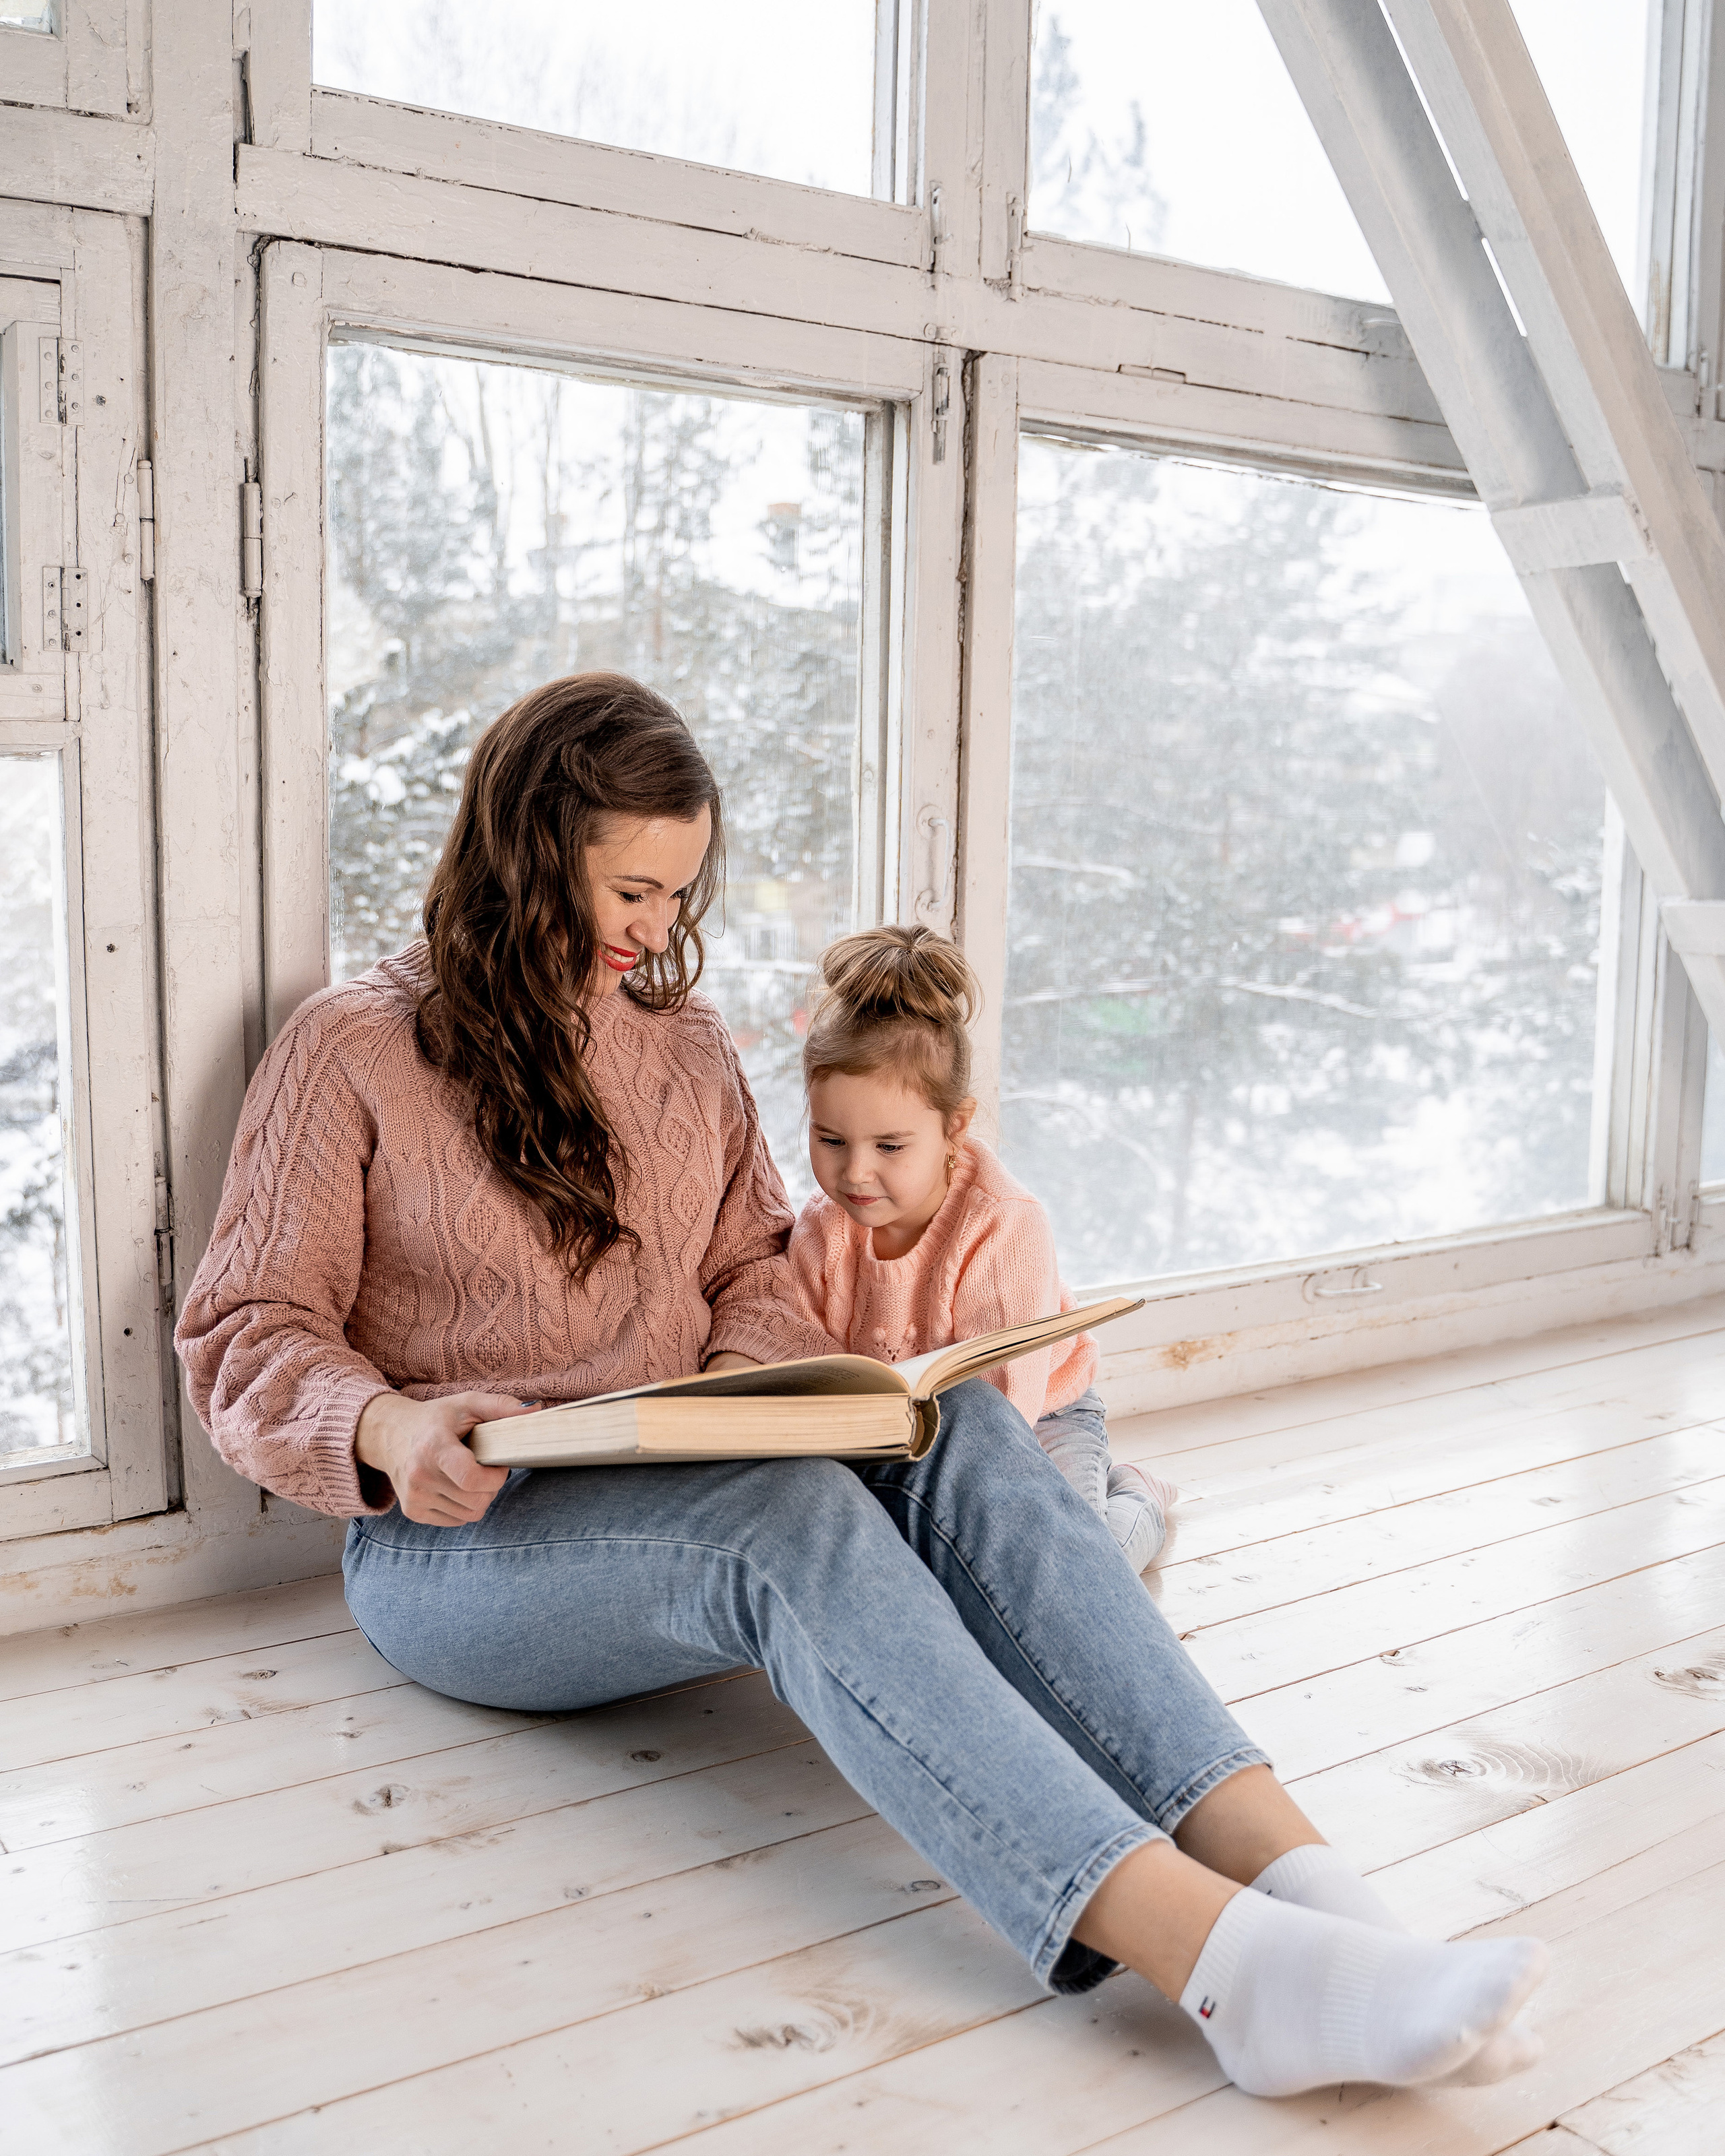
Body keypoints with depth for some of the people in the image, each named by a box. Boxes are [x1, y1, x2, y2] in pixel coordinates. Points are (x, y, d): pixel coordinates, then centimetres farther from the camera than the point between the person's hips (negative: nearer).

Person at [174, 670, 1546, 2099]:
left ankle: (1292, 1874, -43)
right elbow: (246, 1340, -1)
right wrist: (387, 1428, -22)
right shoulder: (352, 1053, 2)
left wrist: (748, 1365, -3)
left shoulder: (687, 1043, 18)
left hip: (687, 1491, 5)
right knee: (790, 1516, -37)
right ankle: (1221, 1962, -52)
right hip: (457, 1537, -4)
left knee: (962, 1432, -28)